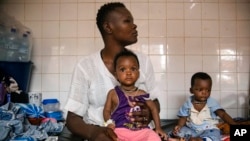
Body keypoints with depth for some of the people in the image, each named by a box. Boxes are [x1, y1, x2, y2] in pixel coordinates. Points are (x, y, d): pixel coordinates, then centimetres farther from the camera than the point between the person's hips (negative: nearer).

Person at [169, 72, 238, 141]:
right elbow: (183, 118, 2)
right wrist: (179, 126, -19)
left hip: (208, 130, -2)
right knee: (178, 131, -19)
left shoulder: (212, 102, -6)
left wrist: (234, 125, -27)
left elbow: (223, 114, -13)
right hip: (191, 130, 2)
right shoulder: (188, 103, -3)